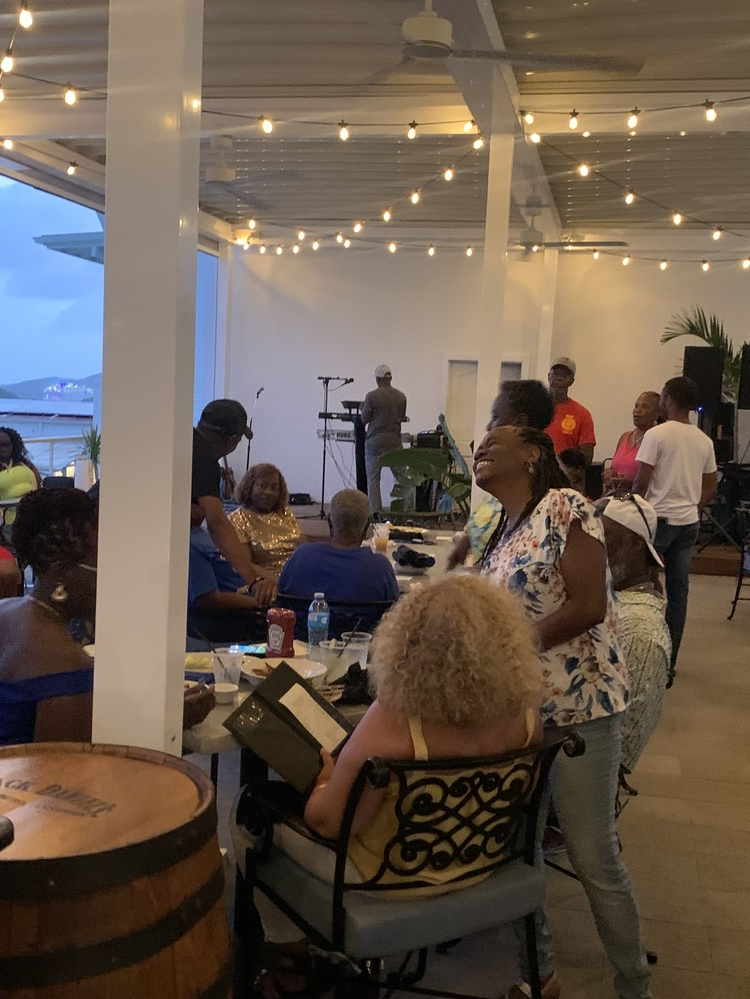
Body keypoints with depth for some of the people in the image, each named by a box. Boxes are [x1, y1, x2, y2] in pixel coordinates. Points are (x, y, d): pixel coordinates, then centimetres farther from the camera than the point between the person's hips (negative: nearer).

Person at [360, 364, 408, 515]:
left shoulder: (372, 396, -10)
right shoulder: (401, 397, 2)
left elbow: (364, 420, -2)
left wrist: (363, 408, 17)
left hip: (375, 441, -3)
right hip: (395, 441, 3)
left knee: (373, 479, 3)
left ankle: (376, 512, -2)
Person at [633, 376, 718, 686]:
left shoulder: (656, 435, -10)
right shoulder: (704, 441, 8)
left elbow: (641, 481, -12)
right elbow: (710, 488, 12)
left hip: (657, 519, -5)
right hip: (689, 522, 5)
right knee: (678, 591, 8)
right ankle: (669, 664, 14)